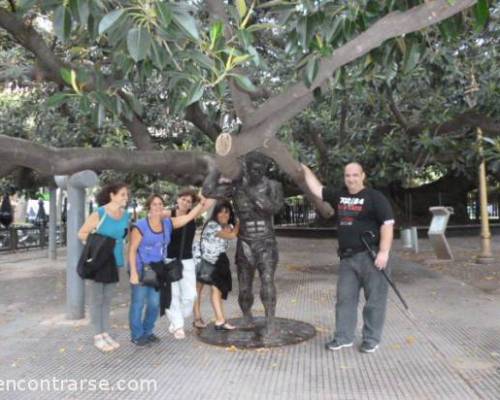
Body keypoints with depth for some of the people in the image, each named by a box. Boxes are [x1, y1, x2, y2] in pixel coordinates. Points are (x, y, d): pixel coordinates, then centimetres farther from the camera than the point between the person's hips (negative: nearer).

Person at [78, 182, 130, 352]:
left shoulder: (126, 215, 2)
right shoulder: (99, 214, -14)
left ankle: (106, 333, 22)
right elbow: (81, 233, -8)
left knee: (108, 298, 13)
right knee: (97, 298, 4)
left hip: (115, 260, 5)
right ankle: (98, 336, 12)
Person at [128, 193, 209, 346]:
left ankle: (147, 332, 29)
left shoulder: (168, 223, 1)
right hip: (141, 270, -5)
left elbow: (189, 216, -2)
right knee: (138, 303, 1)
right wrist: (133, 272, -17)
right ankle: (137, 335, 14)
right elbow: (132, 250, -12)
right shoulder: (140, 226, -13)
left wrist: (202, 203, -14)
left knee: (155, 303, 12)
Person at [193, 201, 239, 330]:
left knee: (217, 289, -1)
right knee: (197, 290, 6)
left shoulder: (229, 226, 3)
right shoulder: (212, 225, -25)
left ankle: (220, 321, -1)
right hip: (200, 260, -7)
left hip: (215, 262, 7)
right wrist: (239, 221, -21)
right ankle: (197, 319, 18)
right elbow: (232, 235, -29)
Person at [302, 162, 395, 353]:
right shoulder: (338, 196, 12)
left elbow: (387, 224, -11)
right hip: (348, 257, 6)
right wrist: (306, 170, 18)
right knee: (345, 297, 9)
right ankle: (343, 337, 19)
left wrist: (384, 252, -18)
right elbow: (317, 189, 20)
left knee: (374, 299, 2)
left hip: (371, 256, -6)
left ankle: (371, 339, 14)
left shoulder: (375, 197, -6)